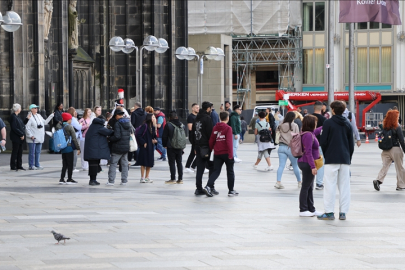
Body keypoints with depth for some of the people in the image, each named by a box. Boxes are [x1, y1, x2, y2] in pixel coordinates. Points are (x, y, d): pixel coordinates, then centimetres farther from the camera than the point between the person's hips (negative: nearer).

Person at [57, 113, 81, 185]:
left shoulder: (59, 126, 3)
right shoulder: (69, 127, -12)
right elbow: (74, 138, -12)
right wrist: (78, 148, -8)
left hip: (62, 148, 6)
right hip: (69, 148, -6)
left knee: (64, 164, 12)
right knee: (70, 164, 3)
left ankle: (62, 179, 8)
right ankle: (69, 179, 5)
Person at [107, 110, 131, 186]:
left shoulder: (117, 124, -16)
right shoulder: (129, 123, 7)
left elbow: (117, 136, -22)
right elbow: (132, 133, 15)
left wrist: (110, 138, -7)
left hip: (118, 148, -7)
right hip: (126, 147, 7)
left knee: (113, 163, 1)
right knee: (124, 164, 13)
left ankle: (111, 181, -1)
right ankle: (124, 180, 14)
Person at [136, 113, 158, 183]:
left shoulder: (153, 127, 11)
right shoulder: (145, 126, -13)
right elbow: (138, 135, -18)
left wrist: (155, 140, -1)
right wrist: (143, 143, -15)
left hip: (151, 147, 8)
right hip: (145, 147, -8)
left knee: (150, 163, 10)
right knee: (143, 163, -2)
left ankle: (147, 177, 19)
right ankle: (142, 178, 5)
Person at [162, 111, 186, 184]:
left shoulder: (168, 125, -11)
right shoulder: (182, 125, 5)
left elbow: (164, 137, -8)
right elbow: (184, 136, 14)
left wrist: (164, 145, 6)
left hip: (171, 147, -5)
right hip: (180, 147, 5)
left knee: (172, 162, 0)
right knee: (179, 162, 10)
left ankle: (173, 179, -2)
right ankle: (180, 179, 11)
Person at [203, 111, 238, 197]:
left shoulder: (215, 128, 7)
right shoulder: (228, 128, -10)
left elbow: (211, 140, 9)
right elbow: (229, 142, -17)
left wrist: (211, 149, 20)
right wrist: (230, 154, -17)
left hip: (217, 154, 5)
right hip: (226, 153, -5)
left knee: (216, 171, 6)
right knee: (230, 172, 8)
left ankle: (208, 186, -13)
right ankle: (231, 191, 13)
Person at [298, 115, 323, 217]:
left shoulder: (311, 133, 10)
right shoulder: (308, 135, -20)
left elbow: (317, 131, 35)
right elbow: (308, 152, -24)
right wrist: (313, 166, -25)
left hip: (306, 163, 10)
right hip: (307, 164, -10)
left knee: (310, 187, 15)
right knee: (306, 187, -3)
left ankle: (311, 209, 22)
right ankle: (303, 210, 3)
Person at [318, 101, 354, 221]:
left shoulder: (328, 123, -4)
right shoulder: (348, 124, 10)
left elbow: (323, 142, -4)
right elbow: (351, 144, 12)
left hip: (331, 160, -4)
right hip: (345, 159, 4)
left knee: (330, 186, -2)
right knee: (344, 186, 6)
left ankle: (329, 212, -4)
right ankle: (343, 212, 6)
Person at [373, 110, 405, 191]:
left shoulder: (385, 127, 3)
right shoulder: (397, 128, -11)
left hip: (386, 150, 4)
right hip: (395, 149, -4)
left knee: (385, 166, 4)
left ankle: (379, 180, -16)